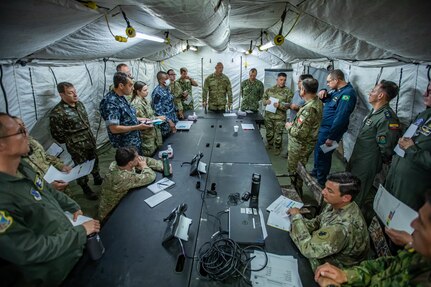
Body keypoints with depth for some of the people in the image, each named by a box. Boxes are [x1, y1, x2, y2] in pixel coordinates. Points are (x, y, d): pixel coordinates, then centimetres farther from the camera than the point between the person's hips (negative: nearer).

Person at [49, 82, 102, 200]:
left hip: (90, 140, 7)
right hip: (77, 147, -7)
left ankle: (97, 179, 46)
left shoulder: (79, 104, 2)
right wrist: (72, 142, -4)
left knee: (94, 161, 23)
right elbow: (57, 134, -15)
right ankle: (86, 188, 30)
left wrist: (90, 136, 15)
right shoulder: (57, 112, -22)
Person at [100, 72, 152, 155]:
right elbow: (114, 128, -28)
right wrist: (138, 127, -24)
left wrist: (139, 119, 7)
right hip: (125, 145, -9)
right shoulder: (110, 102, -24)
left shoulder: (121, 98, 5)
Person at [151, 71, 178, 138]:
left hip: (173, 119, 8)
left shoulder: (167, 88, 7)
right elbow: (158, 110, -19)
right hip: (166, 122, -8)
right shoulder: (157, 92, -17)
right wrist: (169, 121, -24)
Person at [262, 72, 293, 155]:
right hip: (268, 116, 3)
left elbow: (289, 105, -10)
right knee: (269, 133, 17)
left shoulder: (288, 91, -6)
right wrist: (266, 101, -13)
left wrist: (279, 105, -25)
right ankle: (269, 146, 40)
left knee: (278, 134, 7)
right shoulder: (270, 89, 5)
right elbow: (263, 99, 10)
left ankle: (278, 149, 28)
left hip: (280, 117, -3)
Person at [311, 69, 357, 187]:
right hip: (323, 127, 9)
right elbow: (327, 100, 20)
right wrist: (323, 94, -4)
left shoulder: (347, 93, -23)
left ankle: (321, 181, 23)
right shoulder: (337, 90, 7)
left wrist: (331, 137, -24)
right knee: (318, 151, 23)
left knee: (323, 155, 5)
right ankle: (316, 171, 44)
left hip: (329, 130, -9)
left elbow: (341, 118, -26)